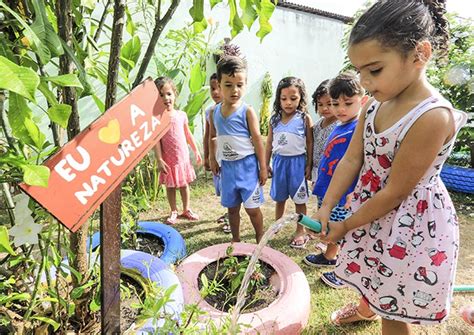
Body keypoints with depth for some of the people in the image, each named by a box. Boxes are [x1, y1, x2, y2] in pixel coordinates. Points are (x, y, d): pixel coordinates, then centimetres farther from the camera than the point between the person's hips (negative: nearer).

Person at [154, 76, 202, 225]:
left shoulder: (181, 115, 0)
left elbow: (188, 134, 10)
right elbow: (156, 140, -13)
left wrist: (196, 151, 11)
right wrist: (159, 160, -17)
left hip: (183, 157, 3)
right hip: (168, 160, -3)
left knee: (184, 184, 15)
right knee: (170, 186, 11)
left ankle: (186, 209, 32)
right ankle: (174, 212, 29)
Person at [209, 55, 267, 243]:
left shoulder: (247, 111, -11)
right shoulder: (214, 112, 2)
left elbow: (257, 139, -10)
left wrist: (263, 167, -9)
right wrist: (212, 159, 10)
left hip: (247, 165, -4)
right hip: (227, 166, 5)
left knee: (252, 208, 6)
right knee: (232, 207, 17)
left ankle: (260, 240, 27)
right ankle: (235, 240, 36)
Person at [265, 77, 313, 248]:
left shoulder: (305, 119, -7)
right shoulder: (274, 119, 3)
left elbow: (310, 144, -4)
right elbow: (269, 143, 8)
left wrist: (309, 165, -6)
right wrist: (266, 164, 8)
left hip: (297, 162, -3)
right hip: (279, 161, 3)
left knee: (299, 199, 9)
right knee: (279, 198, 17)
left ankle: (300, 231, 25)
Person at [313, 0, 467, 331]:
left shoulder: (432, 116, -29)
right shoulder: (375, 105, -5)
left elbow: (395, 192, -24)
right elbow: (351, 160, -4)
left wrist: (345, 226, -13)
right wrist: (326, 207, -7)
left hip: (410, 226, -7)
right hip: (373, 212, 7)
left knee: (393, 309, 14)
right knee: (369, 272, 32)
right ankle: (366, 307, 63)